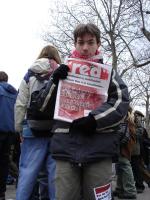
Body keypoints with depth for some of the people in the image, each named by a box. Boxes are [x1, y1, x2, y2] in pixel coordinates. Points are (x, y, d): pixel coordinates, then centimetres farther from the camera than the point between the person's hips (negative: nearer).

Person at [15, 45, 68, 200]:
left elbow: (20, 105, 2)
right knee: (55, 172, 7)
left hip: (34, 130, 0)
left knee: (27, 172, 6)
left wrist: (19, 128, 8)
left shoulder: (30, 75, 6)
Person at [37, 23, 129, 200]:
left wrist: (94, 119, -13)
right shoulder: (64, 70, 16)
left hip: (99, 148, -1)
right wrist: (55, 81, -7)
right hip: (66, 147, 1)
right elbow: (44, 105, 12)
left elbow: (121, 101, 1)